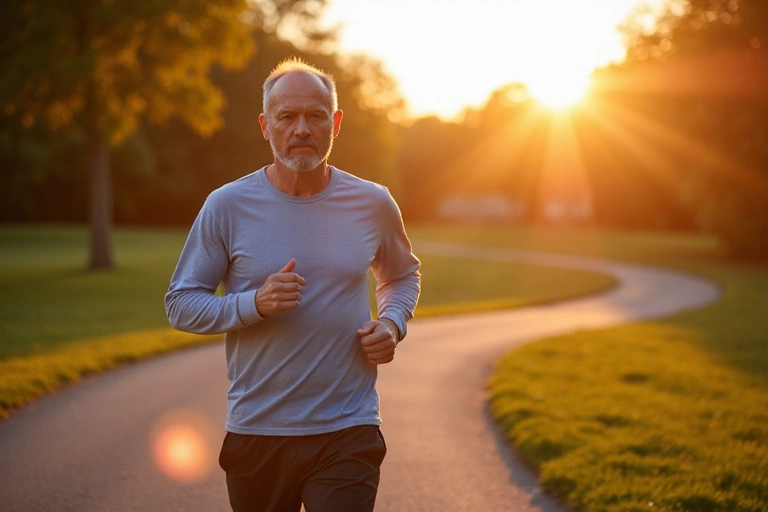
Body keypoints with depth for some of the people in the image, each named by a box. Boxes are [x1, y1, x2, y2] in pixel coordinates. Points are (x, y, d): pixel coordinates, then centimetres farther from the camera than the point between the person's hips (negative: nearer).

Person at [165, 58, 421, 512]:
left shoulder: (372, 205, 2)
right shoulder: (227, 207, -4)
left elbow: (403, 275, 21)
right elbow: (180, 304, -2)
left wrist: (392, 323, 0)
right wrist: (255, 303, -19)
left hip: (347, 436, 0)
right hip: (256, 435, 0)